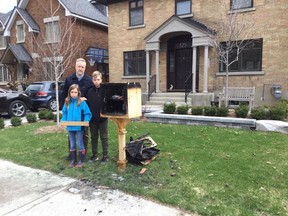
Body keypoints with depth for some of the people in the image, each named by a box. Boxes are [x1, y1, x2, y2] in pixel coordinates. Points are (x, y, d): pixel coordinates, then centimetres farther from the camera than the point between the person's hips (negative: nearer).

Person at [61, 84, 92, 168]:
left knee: (80, 144, 10)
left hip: (79, 127, -4)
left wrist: (85, 121, -24)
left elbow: (88, 114, -9)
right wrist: (63, 120, -7)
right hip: (70, 127, 4)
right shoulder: (67, 102, 2)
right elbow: (64, 113, 9)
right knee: (72, 144, 17)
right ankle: (72, 160, 30)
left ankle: (81, 160, 22)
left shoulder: (82, 102, -11)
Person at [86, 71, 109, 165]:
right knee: (94, 137, 14)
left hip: (103, 118, -3)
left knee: (104, 137, 6)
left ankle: (105, 156, 16)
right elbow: (87, 105, 4)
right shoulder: (90, 91, 2)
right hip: (93, 118, 3)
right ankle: (95, 155, 27)